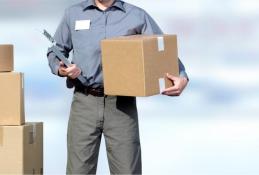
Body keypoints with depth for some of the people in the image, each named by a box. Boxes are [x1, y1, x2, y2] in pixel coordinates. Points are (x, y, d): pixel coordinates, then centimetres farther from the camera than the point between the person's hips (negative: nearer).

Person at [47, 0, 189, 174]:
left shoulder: (138, 16, 6)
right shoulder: (73, 14, 11)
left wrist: (182, 77, -14)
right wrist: (61, 69, -3)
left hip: (122, 104, -1)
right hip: (85, 102, 1)